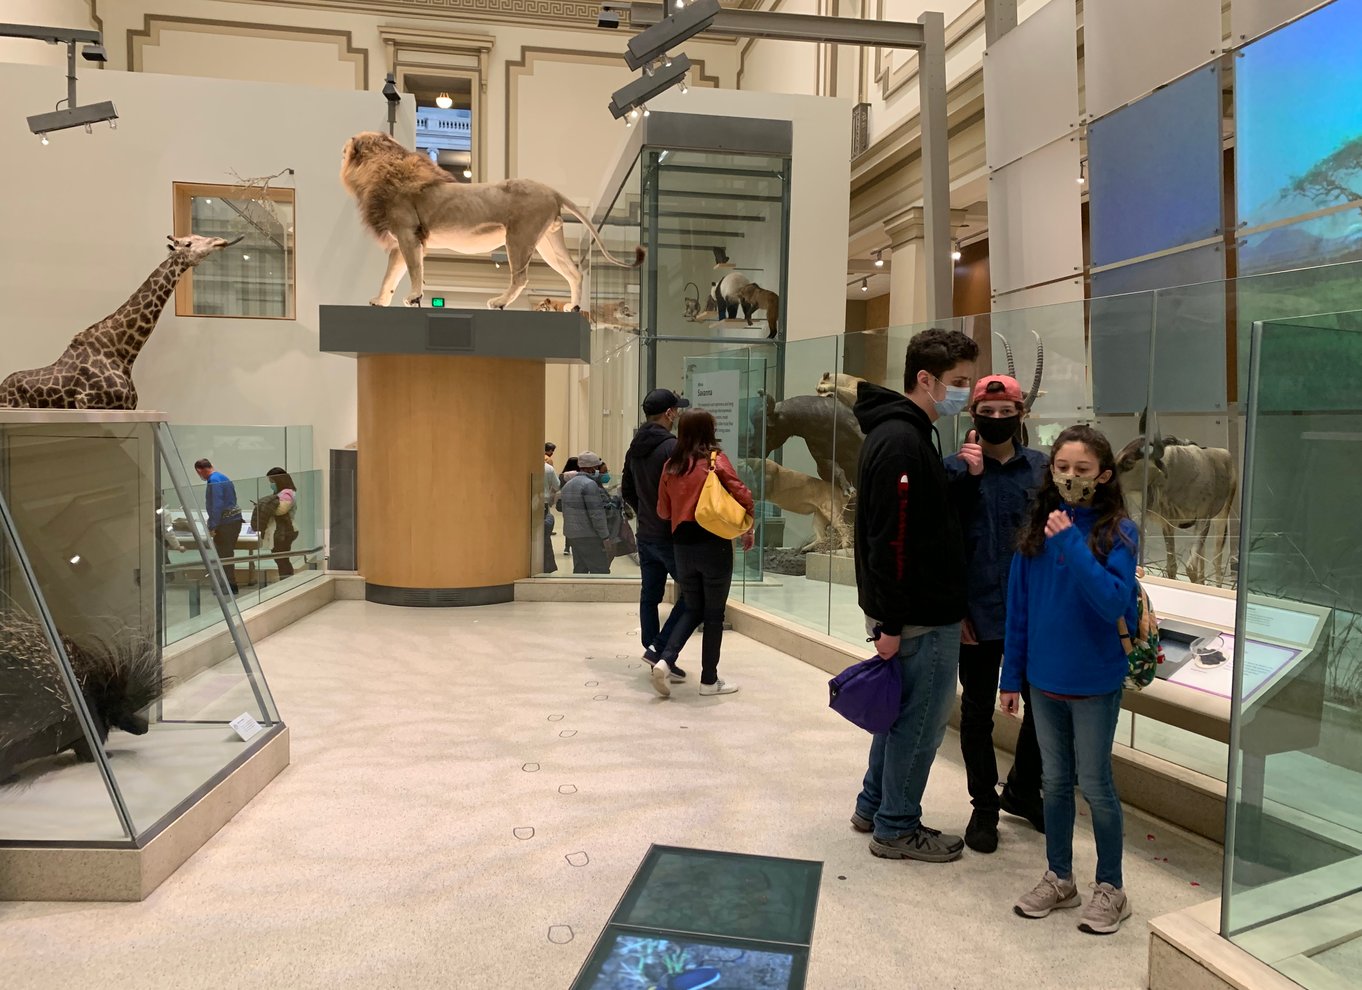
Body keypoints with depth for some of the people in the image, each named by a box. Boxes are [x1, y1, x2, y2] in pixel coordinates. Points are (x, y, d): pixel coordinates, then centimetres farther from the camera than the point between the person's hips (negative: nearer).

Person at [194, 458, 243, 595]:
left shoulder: (214, 481, -14)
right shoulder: (224, 477, 16)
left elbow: (216, 505, -21)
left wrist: (212, 527, -19)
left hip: (226, 523, -10)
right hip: (235, 520, 10)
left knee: (223, 556, -2)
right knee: (227, 555, 17)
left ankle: (231, 586, 2)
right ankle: (231, 585, 24)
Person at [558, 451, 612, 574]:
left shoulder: (568, 484, 16)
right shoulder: (590, 484, -14)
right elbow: (596, 514, -18)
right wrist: (605, 536, -15)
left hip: (572, 534, 9)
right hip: (588, 535, -9)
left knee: (580, 569, 12)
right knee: (600, 571, -8)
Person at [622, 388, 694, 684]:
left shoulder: (634, 448, 9)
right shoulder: (672, 447, -17)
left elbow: (626, 490, 17)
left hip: (645, 535, 8)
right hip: (671, 535, -8)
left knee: (650, 596, 12)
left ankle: (657, 658, 17)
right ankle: (661, 650, -7)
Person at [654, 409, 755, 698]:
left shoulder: (670, 465, 5)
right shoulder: (715, 459, -7)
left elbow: (663, 511, 9)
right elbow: (742, 496, -12)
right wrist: (748, 528, 3)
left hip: (682, 545, 5)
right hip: (714, 544, -4)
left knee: (693, 610, 18)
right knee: (714, 614, 7)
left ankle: (665, 661, 0)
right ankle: (709, 680, 13)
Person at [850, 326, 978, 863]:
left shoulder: (905, 434, 13)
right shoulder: (901, 442, -20)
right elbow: (890, 540, -24)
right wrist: (890, 623, -23)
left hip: (923, 612, 10)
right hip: (921, 618, -10)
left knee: (902, 713, 20)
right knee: (922, 721, 3)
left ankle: (874, 807, 34)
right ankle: (896, 828, 18)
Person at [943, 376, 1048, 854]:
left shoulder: (1041, 467, 4)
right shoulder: (956, 467, -4)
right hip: (979, 612, -3)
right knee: (978, 711, 10)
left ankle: (1023, 790, 36)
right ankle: (984, 806, 28)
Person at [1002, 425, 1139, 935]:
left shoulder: (1118, 531, -12)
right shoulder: (1038, 528, 0)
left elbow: (1113, 601, -24)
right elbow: (1018, 605, 3)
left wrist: (1071, 542, -28)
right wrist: (1013, 675, 5)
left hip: (1094, 681, -4)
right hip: (1044, 678, 4)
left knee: (1094, 783, 8)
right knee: (1054, 781, 16)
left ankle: (1110, 888, 27)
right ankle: (1058, 879, 33)